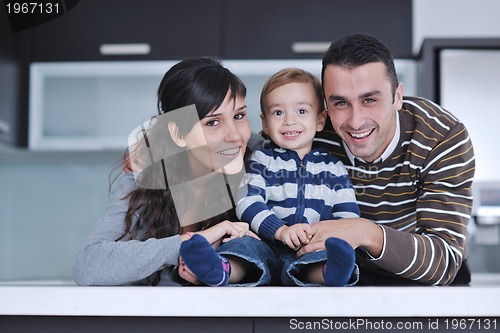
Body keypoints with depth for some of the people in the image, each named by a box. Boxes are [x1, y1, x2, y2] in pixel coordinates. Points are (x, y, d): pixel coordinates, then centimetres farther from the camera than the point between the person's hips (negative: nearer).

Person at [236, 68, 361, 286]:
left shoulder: (333, 167, 17)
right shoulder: (262, 159, 13)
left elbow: (348, 214, 9)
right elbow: (248, 202, -1)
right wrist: (281, 230, -19)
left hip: (315, 251, 0)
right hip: (267, 245, 0)